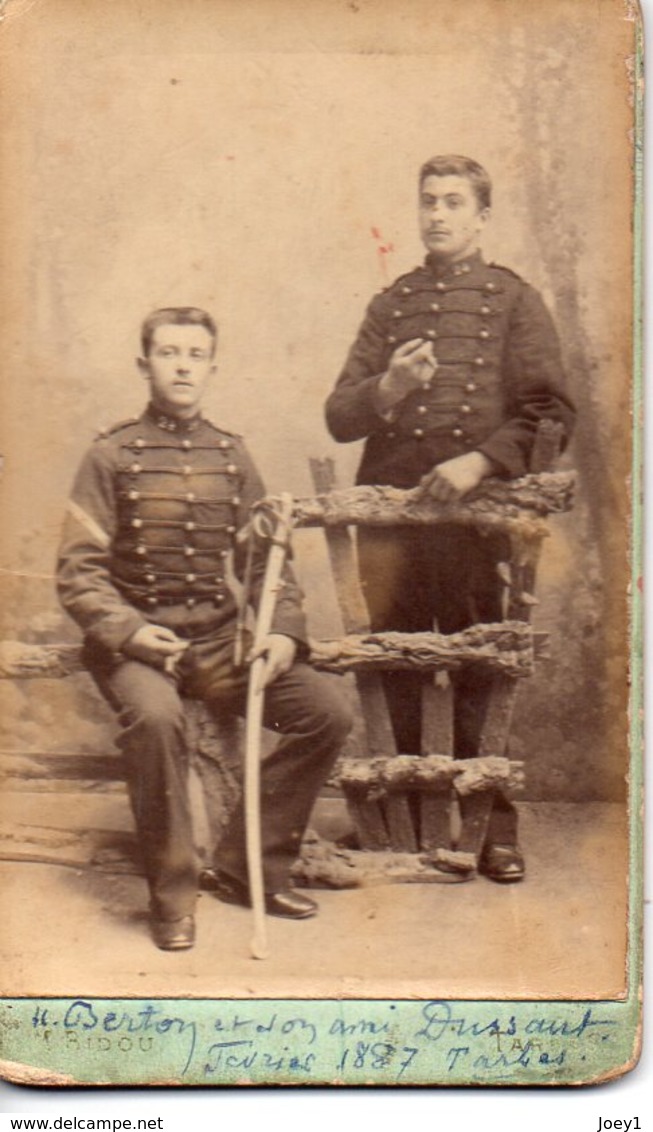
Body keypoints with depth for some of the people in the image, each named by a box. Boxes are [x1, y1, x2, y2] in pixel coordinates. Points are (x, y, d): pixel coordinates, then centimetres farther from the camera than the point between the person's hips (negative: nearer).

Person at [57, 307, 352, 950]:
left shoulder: (231, 457, 11)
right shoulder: (111, 456, -1)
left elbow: (266, 561, 13)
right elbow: (78, 571, -5)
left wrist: (283, 632, -6)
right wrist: (128, 632, -21)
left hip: (220, 638, 4)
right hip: (136, 638, -4)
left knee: (326, 714, -13)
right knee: (154, 717, -36)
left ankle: (248, 866, 3)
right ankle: (172, 893, -16)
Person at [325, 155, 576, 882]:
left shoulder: (514, 300, 8)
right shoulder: (390, 305, 17)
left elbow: (550, 410, 0)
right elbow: (339, 418, 11)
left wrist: (481, 461, -13)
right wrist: (387, 389, -10)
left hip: (473, 512, -3)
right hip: (387, 513, 3)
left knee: (477, 666, -1)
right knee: (394, 665, 7)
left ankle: (493, 823, 11)